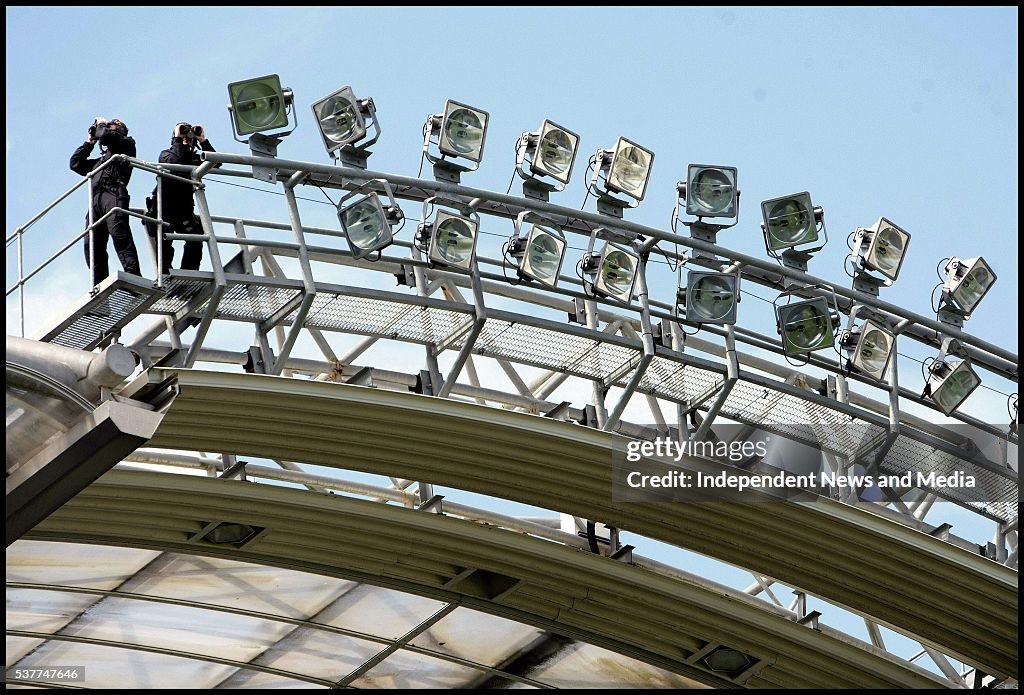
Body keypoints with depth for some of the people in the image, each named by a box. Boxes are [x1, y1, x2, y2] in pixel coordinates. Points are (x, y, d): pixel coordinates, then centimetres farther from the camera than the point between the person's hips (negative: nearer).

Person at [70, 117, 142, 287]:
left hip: (113, 195, -7)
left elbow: (106, 136, 1)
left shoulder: (127, 144, 18)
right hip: (95, 200, 7)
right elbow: (75, 163, 37)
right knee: (92, 244, -8)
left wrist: (101, 125, 22)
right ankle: (99, 285, -16)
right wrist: (90, 141, 34)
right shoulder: (100, 161, 38)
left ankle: (133, 277, -36)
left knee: (119, 235, -24)